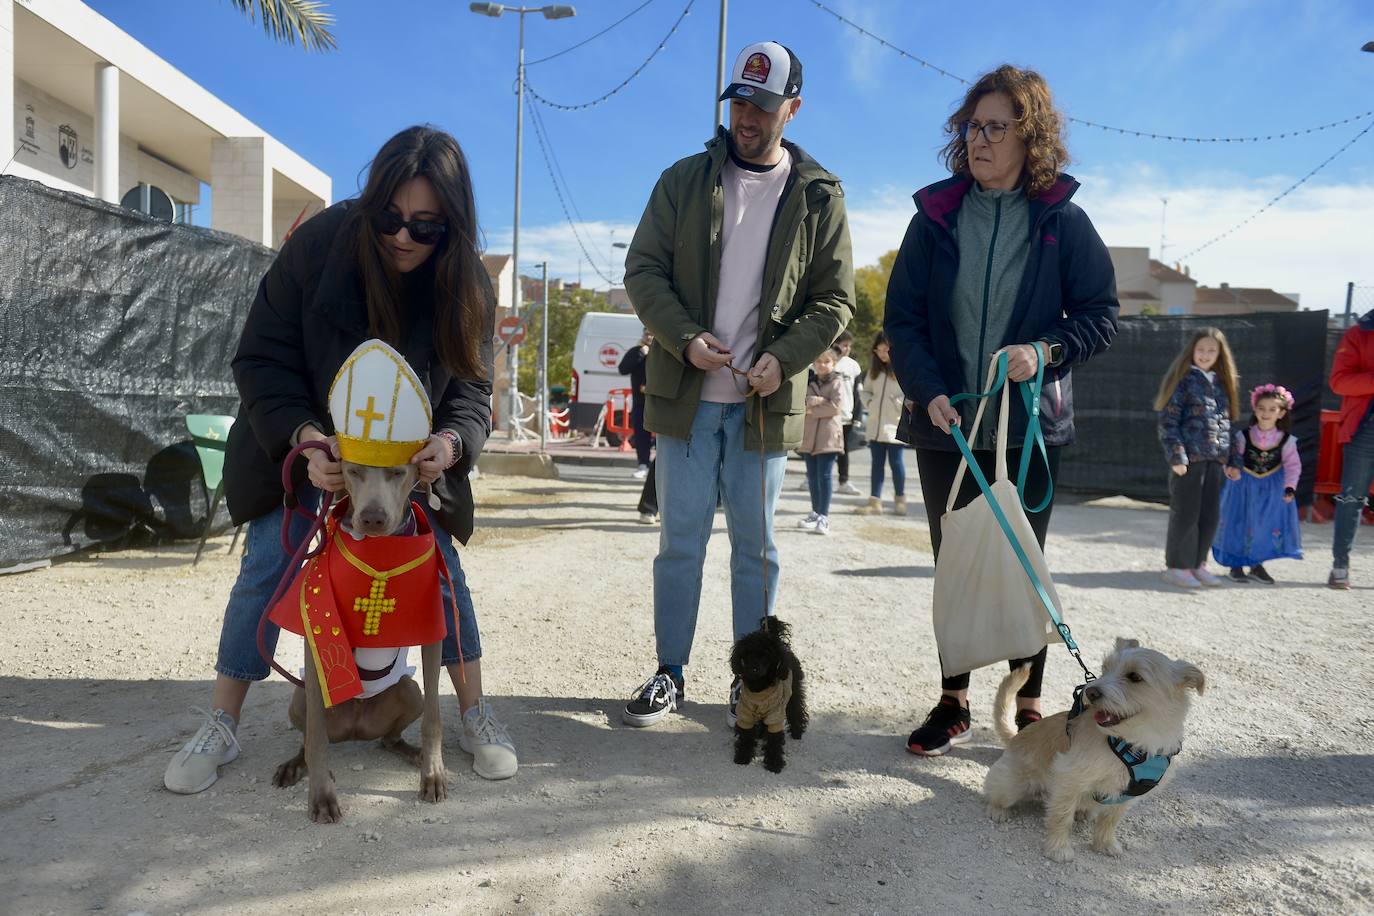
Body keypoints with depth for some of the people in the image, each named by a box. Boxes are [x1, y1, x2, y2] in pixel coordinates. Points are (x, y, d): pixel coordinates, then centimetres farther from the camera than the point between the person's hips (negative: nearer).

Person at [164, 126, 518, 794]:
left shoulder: (466, 284, -19)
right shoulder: (318, 244, -24)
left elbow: (471, 389, -15)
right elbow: (262, 359, -18)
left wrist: (451, 441, -37)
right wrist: (304, 436, -34)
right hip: (302, 441, 0)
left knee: (440, 563, -5)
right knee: (268, 563, -5)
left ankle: (476, 715, 12)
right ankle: (220, 728, 13)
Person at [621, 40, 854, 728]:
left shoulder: (819, 198, 6)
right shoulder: (684, 181, 7)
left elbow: (834, 300, 4)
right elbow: (642, 270, 3)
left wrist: (783, 358, -13)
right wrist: (684, 337, -14)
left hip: (765, 402, 0)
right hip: (686, 395, 1)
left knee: (755, 548, 8)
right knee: (679, 542, 7)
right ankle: (669, 674, 21)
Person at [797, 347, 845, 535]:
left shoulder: (837, 382, 1)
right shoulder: (809, 382, 15)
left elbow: (836, 407, -12)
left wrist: (812, 409, -7)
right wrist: (813, 401, -17)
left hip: (828, 435, -5)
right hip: (809, 435, 5)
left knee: (825, 475, -8)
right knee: (812, 476, 11)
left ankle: (824, 516, -6)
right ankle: (815, 513, 22)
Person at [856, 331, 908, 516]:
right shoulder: (874, 369, 12)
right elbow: (866, 390, 22)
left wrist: (901, 406, -13)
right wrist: (869, 403, 5)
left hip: (895, 426, -6)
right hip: (875, 425, 6)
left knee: (896, 462, 0)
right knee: (877, 463, 7)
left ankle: (900, 500, 16)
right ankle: (874, 501, 10)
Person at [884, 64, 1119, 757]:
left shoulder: (1062, 220, 1)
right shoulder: (936, 217, 5)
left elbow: (1101, 314, 2)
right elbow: (902, 317, 2)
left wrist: (1046, 350, -17)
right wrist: (928, 389, -12)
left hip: (1030, 424, -2)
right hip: (945, 423, 2)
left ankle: (1028, 709, 20)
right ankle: (953, 704, 23)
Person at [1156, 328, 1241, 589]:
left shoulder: (1221, 383, 15)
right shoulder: (1184, 379, -3)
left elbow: (1225, 422, 19)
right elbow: (1168, 420, -8)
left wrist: (1232, 459, 14)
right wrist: (1176, 455, -15)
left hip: (1215, 460, 6)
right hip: (1189, 457, -6)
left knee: (1210, 515, 9)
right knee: (1185, 513, -2)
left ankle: (1197, 564, 21)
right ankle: (1177, 567, 8)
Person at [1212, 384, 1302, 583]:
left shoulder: (1286, 440, -8)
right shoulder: (1242, 436, -11)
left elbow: (1293, 465, -5)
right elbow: (1233, 457, -5)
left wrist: (1290, 487, -16)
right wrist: (1231, 469, -26)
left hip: (1272, 488, 1)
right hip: (1244, 486, -1)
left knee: (1268, 525, 4)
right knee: (1240, 523, 0)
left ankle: (1257, 564, 20)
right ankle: (1236, 565, 14)